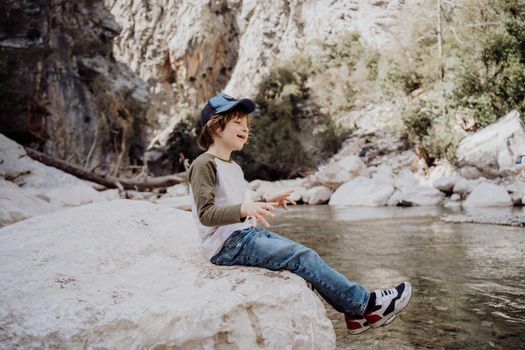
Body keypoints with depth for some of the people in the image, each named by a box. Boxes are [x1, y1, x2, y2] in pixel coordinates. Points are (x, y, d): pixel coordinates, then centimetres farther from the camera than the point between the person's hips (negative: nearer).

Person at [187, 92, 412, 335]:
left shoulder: (233, 167, 18)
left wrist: (267, 204, 14)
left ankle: (357, 313, 5)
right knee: (302, 257, -16)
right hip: (228, 245, -9)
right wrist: (244, 208, -36)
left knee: (303, 255, 0)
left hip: (248, 234, 9)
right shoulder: (204, 164, -12)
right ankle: (365, 303, -6)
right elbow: (206, 213, -21)